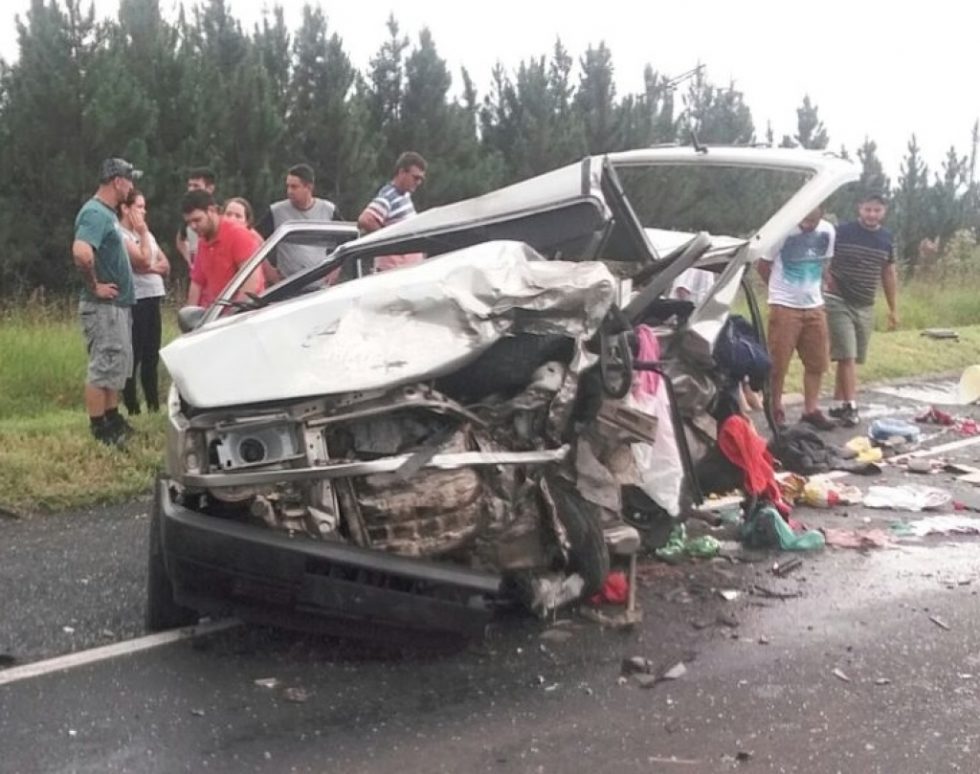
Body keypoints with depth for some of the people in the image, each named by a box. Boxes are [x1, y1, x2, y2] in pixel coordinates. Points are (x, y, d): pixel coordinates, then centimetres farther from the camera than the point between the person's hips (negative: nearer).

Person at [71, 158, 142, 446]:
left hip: (118, 304, 10)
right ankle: (100, 433, 1)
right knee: (102, 368, -5)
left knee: (117, 366, 17)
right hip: (104, 306, -10)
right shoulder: (95, 213, -17)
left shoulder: (107, 213, 15)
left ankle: (113, 422, 27)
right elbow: (81, 252, -34)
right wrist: (95, 286, -23)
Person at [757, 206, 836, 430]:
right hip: (784, 306, -4)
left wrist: (810, 287, 13)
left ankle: (811, 410, 19)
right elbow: (763, 265, -5)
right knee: (778, 363, 0)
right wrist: (781, 289, 6)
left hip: (814, 306, 5)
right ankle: (775, 410, 13)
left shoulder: (827, 231, -2)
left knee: (817, 361, 8)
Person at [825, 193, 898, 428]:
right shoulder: (842, 232, -10)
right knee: (847, 356, -10)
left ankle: (838, 403, 18)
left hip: (865, 306, 5)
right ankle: (851, 406, -8)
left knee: (852, 357, 9)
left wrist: (893, 309, 15)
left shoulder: (886, 238, 7)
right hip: (839, 302, -5)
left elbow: (889, 273, 15)